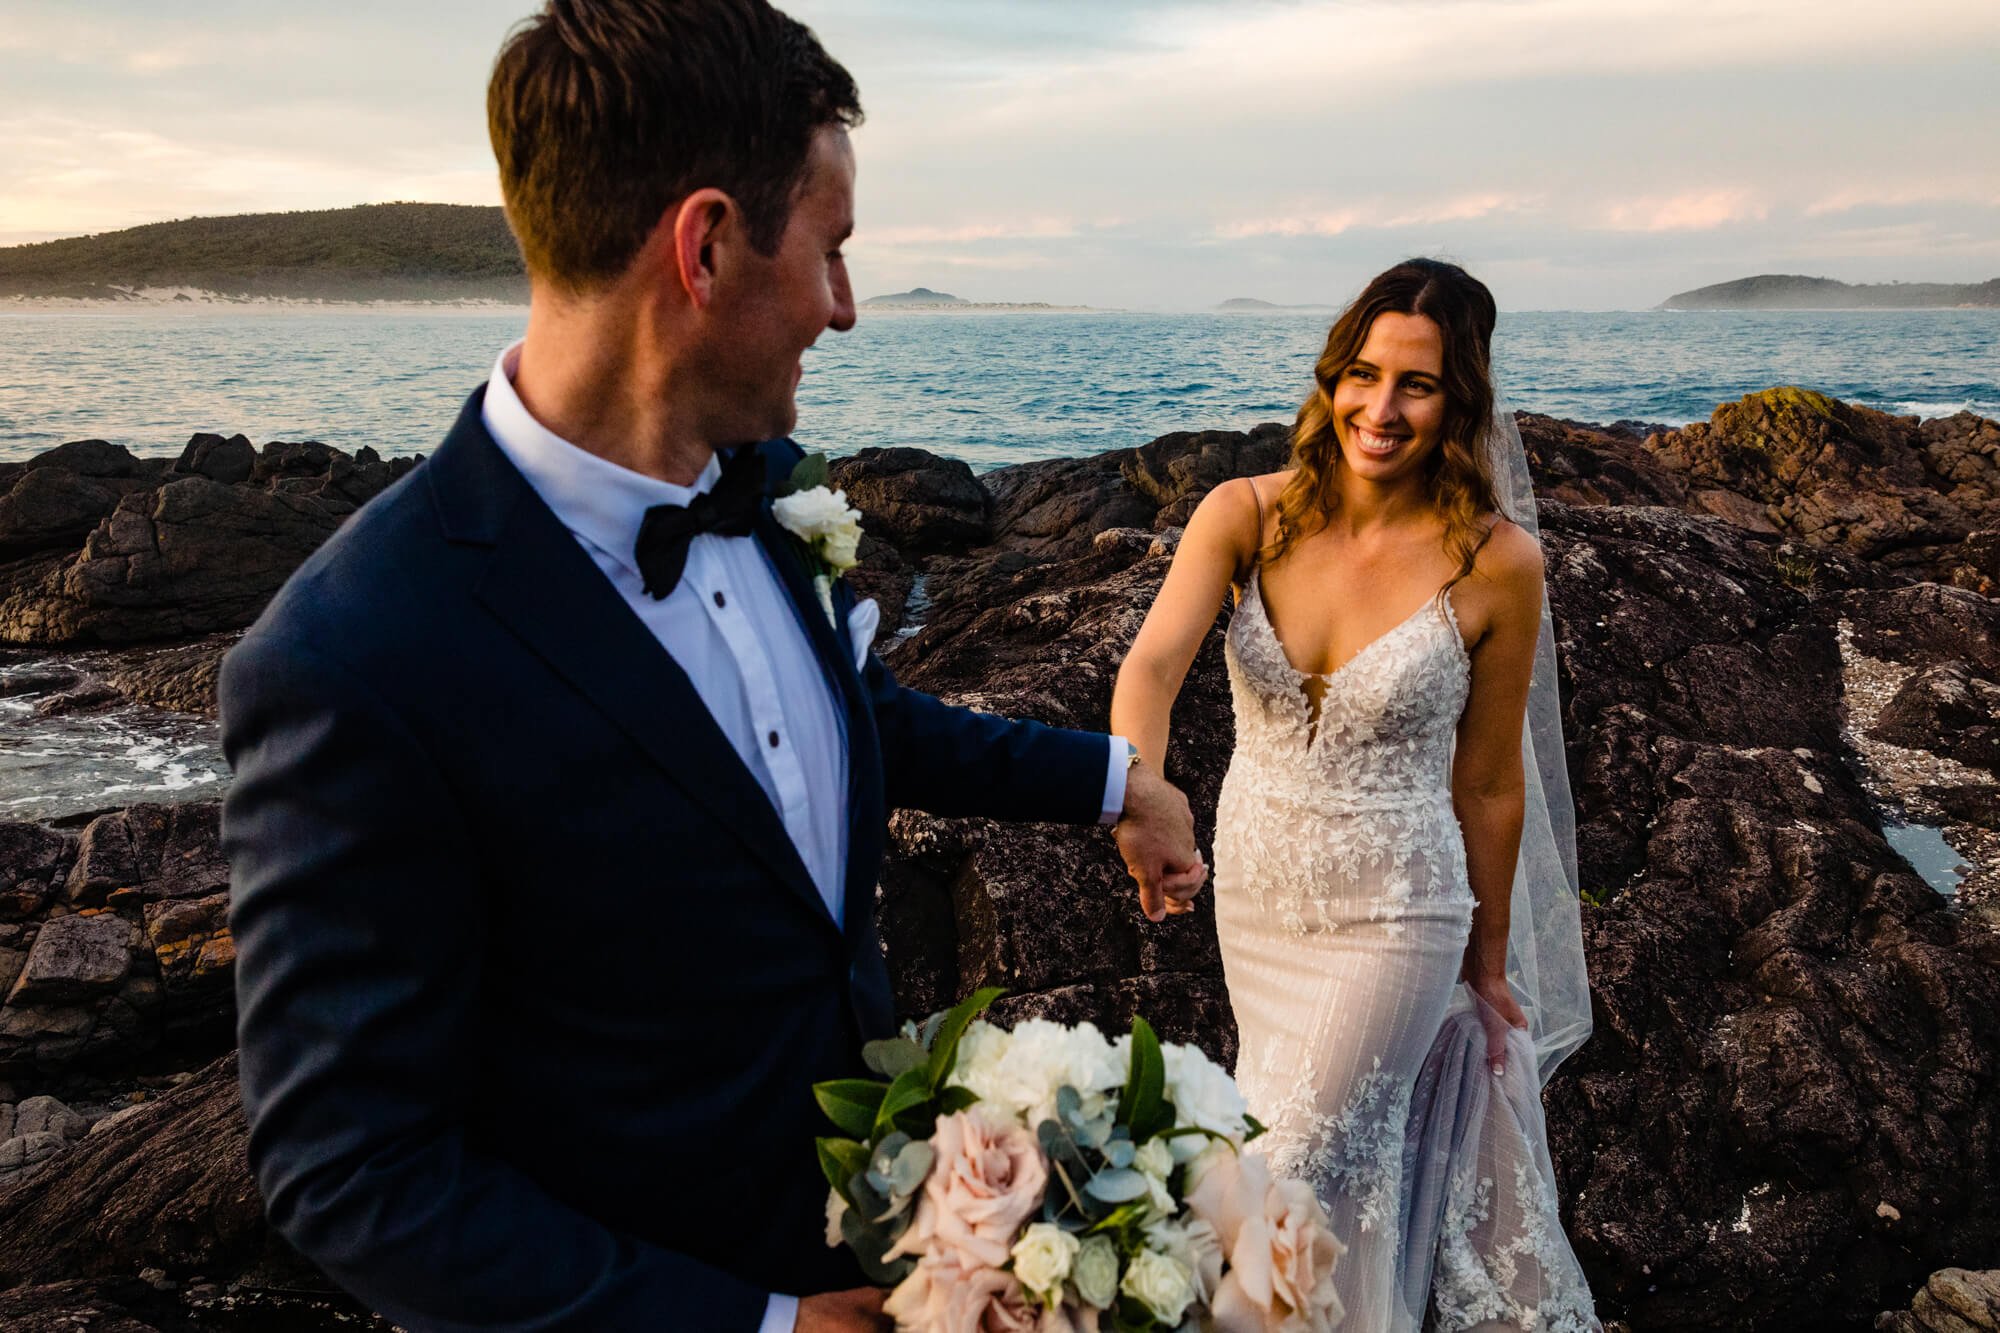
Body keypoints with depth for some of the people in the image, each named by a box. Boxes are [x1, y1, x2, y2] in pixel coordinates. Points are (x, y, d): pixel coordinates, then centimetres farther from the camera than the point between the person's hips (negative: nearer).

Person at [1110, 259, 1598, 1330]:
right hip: (1250, 892, 4)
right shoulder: (1247, 515, -12)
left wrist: (1489, 961, 4)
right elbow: (1153, 665, -28)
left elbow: (1488, 782, -7)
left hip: (1394, 913, -3)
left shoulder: (1496, 564, -16)